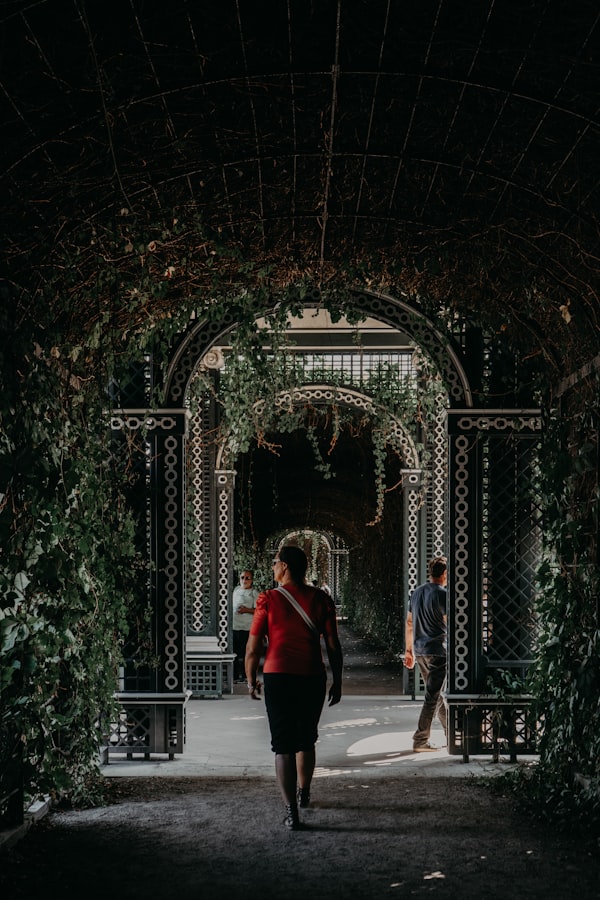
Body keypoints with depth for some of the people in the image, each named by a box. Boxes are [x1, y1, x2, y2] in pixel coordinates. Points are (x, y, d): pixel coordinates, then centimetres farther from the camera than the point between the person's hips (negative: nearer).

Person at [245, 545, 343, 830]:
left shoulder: (268, 599, -5)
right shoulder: (320, 599, 1)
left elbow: (253, 648, -3)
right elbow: (333, 645, 1)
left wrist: (251, 680, 10)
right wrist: (337, 681, 11)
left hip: (277, 677, -3)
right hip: (313, 678, 3)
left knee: (283, 745, 0)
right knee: (306, 739, 22)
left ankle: (291, 811, -8)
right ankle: (303, 793, 41)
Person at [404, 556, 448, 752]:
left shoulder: (416, 592, 11)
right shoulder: (442, 595, -13)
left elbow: (409, 623, 15)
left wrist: (409, 650, 21)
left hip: (420, 651, 8)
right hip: (438, 651, -8)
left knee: (436, 692, 17)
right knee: (433, 696, -3)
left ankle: (451, 733, 27)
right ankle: (420, 740, -4)